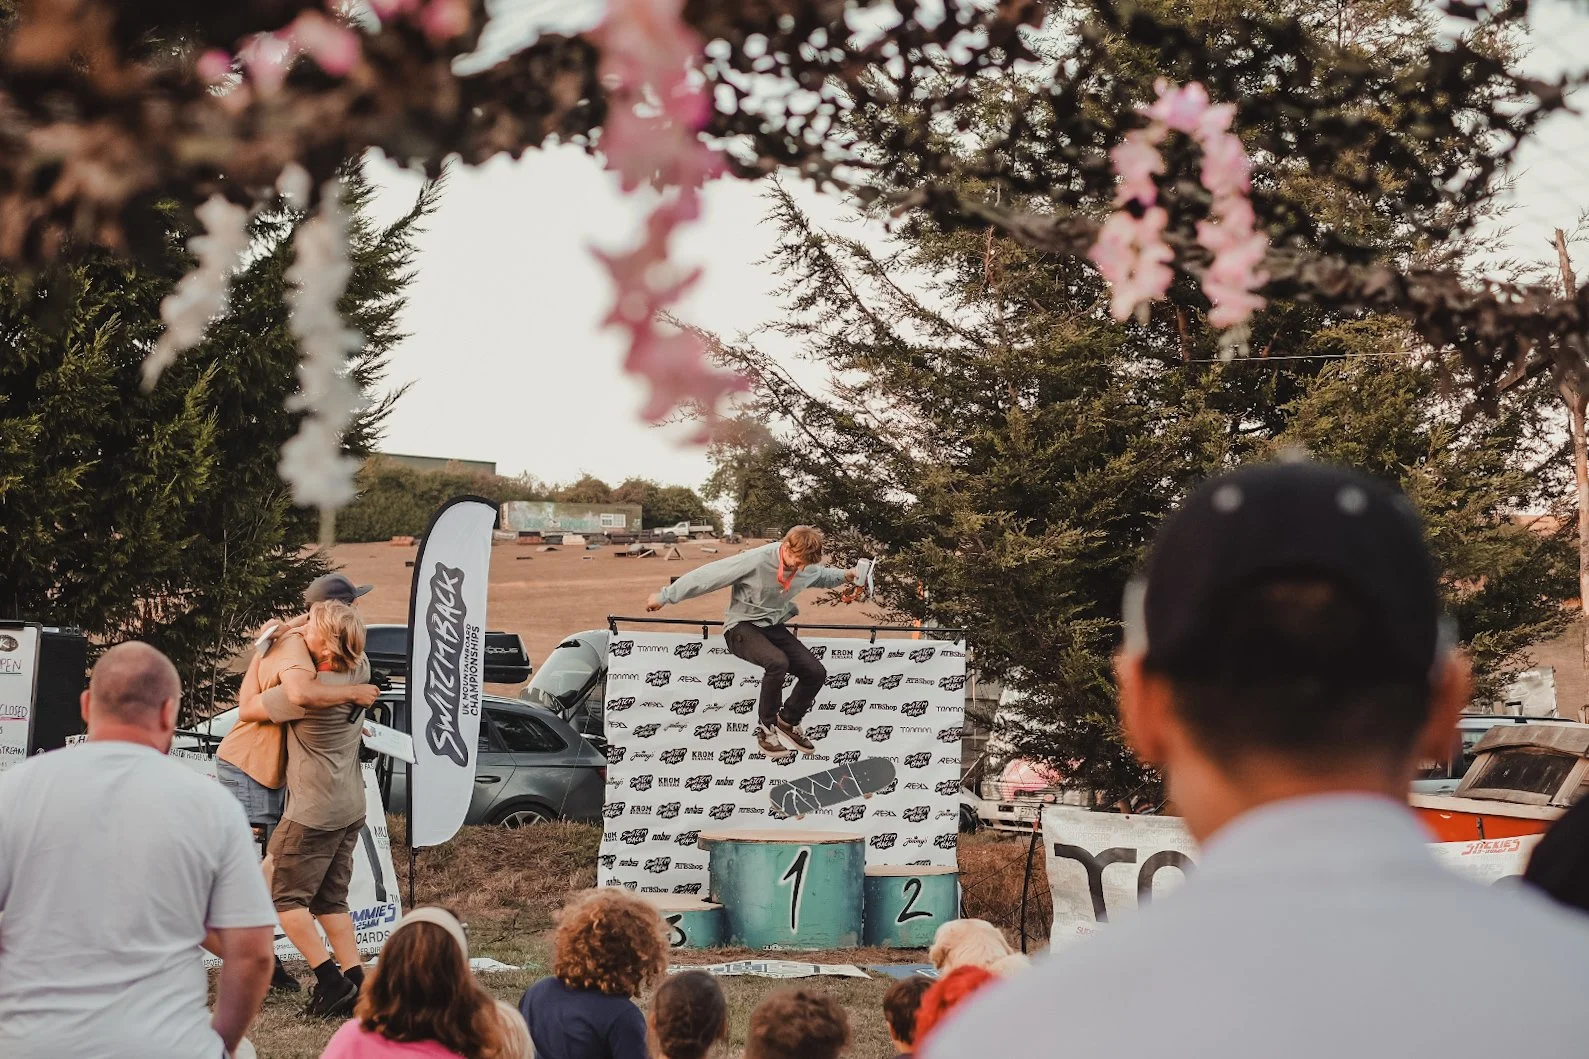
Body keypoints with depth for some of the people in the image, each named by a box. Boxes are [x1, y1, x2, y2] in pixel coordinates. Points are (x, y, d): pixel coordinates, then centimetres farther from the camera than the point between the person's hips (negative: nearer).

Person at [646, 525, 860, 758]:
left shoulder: (807, 567, -6)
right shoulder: (756, 560, -27)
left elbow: (822, 576, 21)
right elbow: (706, 575, -22)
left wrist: (844, 576, -1)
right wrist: (665, 597, -18)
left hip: (773, 627, 7)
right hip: (742, 627, -7)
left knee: (815, 672, -9)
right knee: (777, 662, -34)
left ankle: (788, 721, 18)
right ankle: (766, 729, -15)